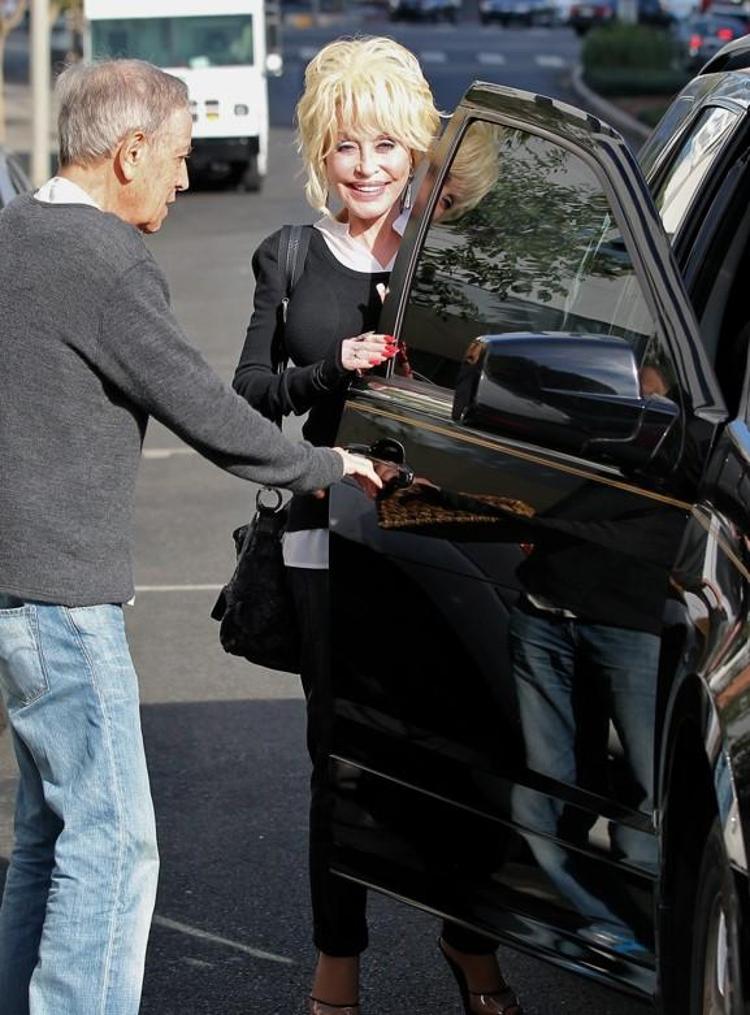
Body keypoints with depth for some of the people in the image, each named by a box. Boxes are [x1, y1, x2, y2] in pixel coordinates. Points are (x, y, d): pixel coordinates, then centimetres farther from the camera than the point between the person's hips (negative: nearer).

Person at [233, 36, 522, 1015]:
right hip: (331, 539, 0)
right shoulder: (291, 259, 8)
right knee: (341, 752, 3)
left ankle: (471, 936, 23)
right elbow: (249, 394, 4)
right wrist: (333, 370, -13)